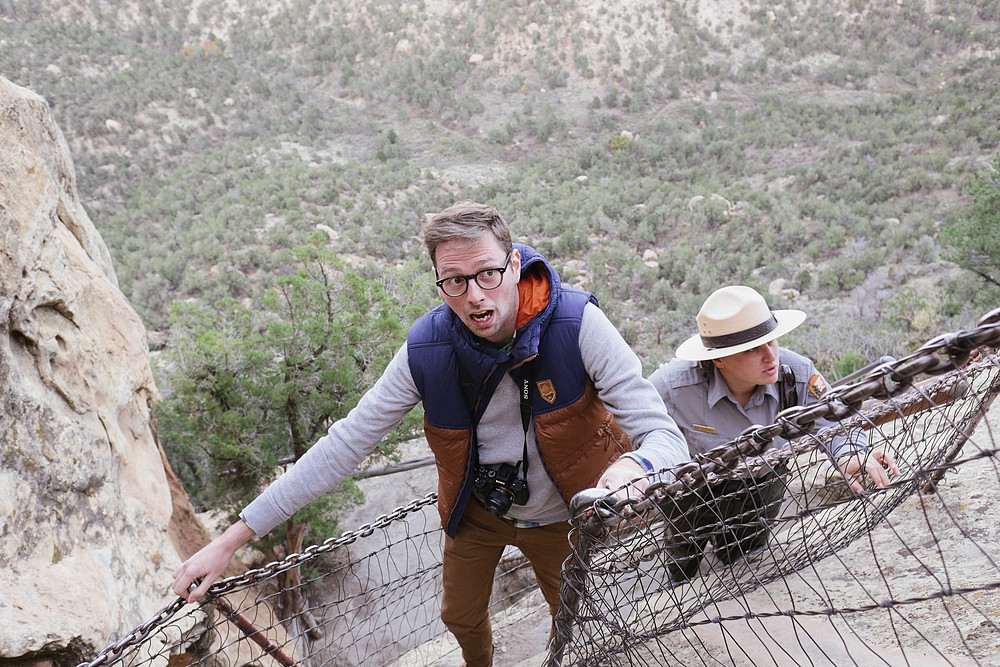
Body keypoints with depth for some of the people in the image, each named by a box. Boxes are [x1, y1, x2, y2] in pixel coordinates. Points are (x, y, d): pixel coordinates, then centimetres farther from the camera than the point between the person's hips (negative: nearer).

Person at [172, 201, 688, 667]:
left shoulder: (577, 325, -33)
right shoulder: (427, 350, -27)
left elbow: (664, 435, -32)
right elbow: (343, 446, -20)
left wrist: (632, 468, -59)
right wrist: (234, 537, -21)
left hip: (557, 514, -2)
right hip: (475, 509, 2)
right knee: (461, 617, 25)